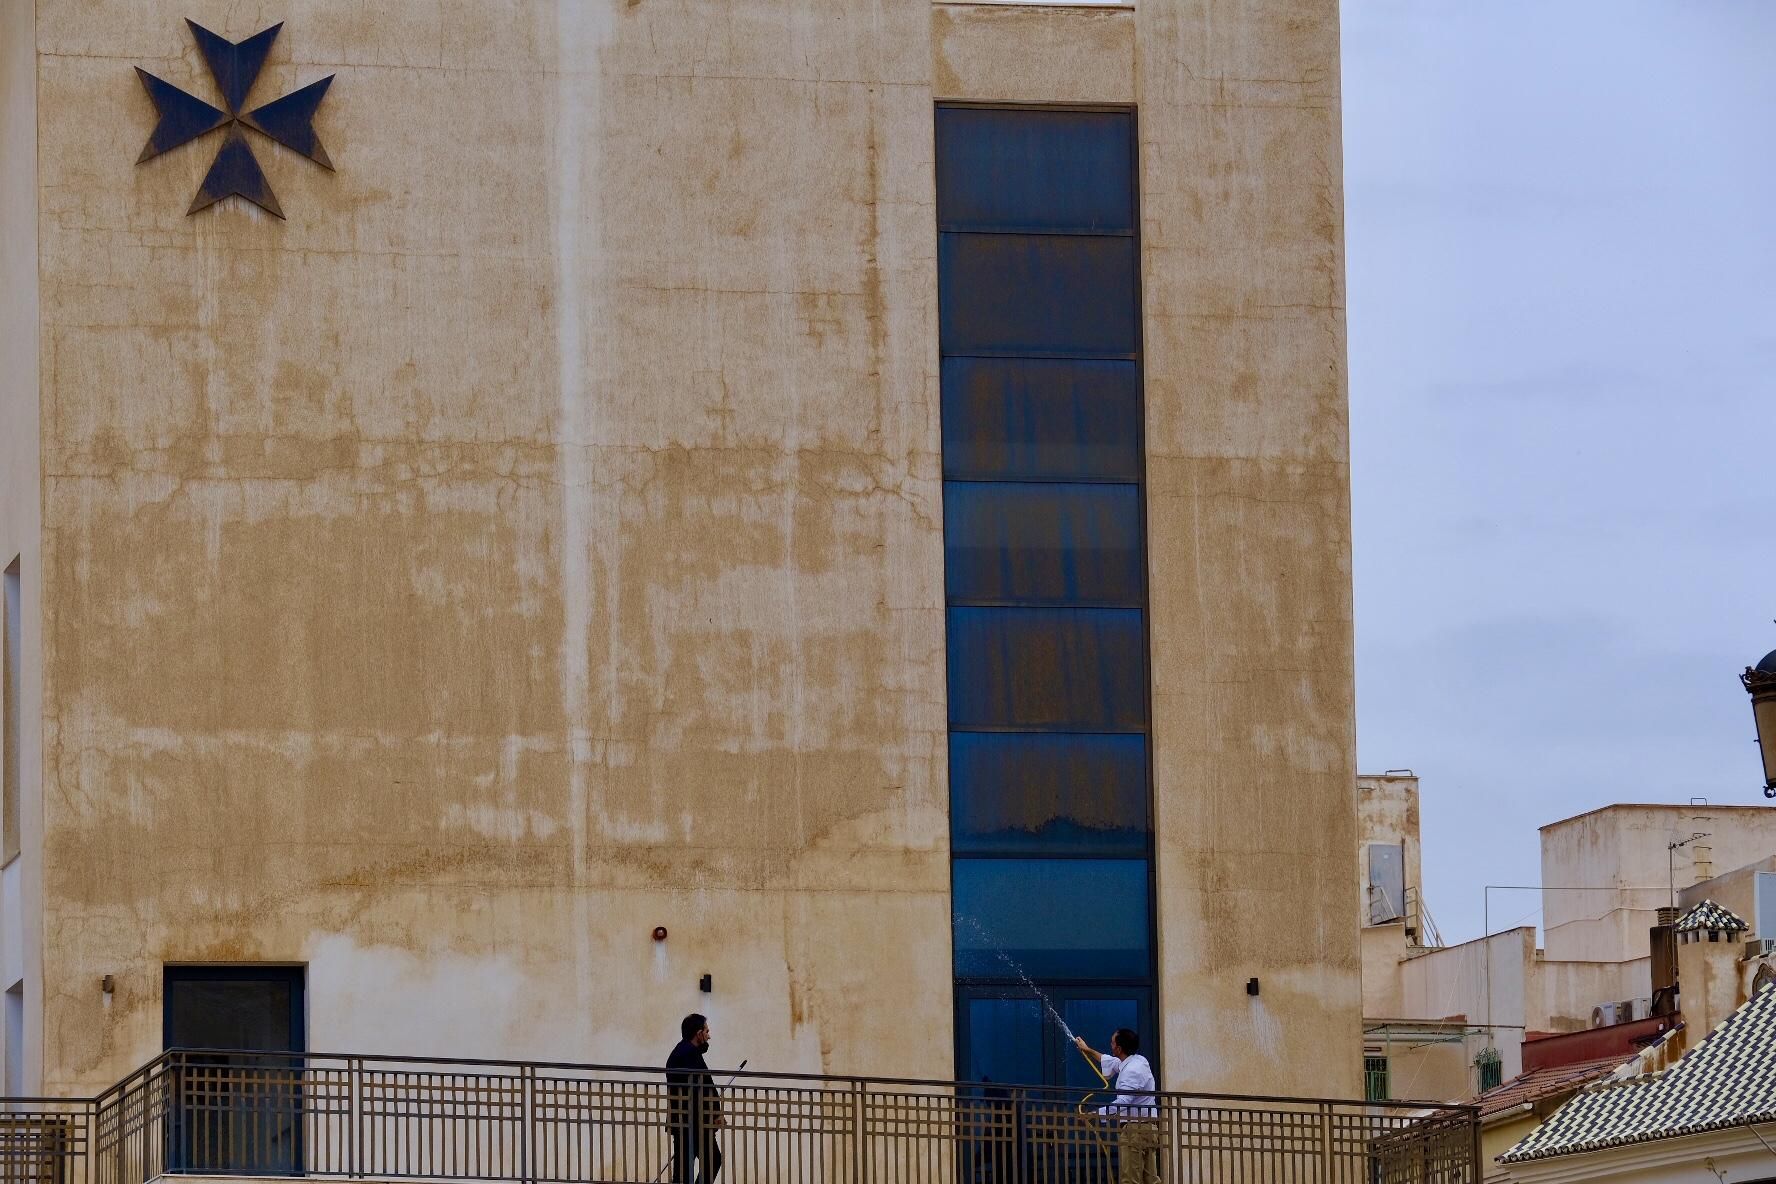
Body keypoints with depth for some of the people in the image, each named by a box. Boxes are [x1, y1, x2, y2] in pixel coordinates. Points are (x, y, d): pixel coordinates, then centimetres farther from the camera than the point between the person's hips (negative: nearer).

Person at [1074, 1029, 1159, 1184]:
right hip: (1148, 1128, 10)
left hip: (1135, 1130, -10)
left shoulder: (1132, 1071, -19)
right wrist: (1088, 1050, 46)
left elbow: (1122, 1103, -27)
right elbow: (1112, 1062, 34)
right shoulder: (1138, 1061, 13)